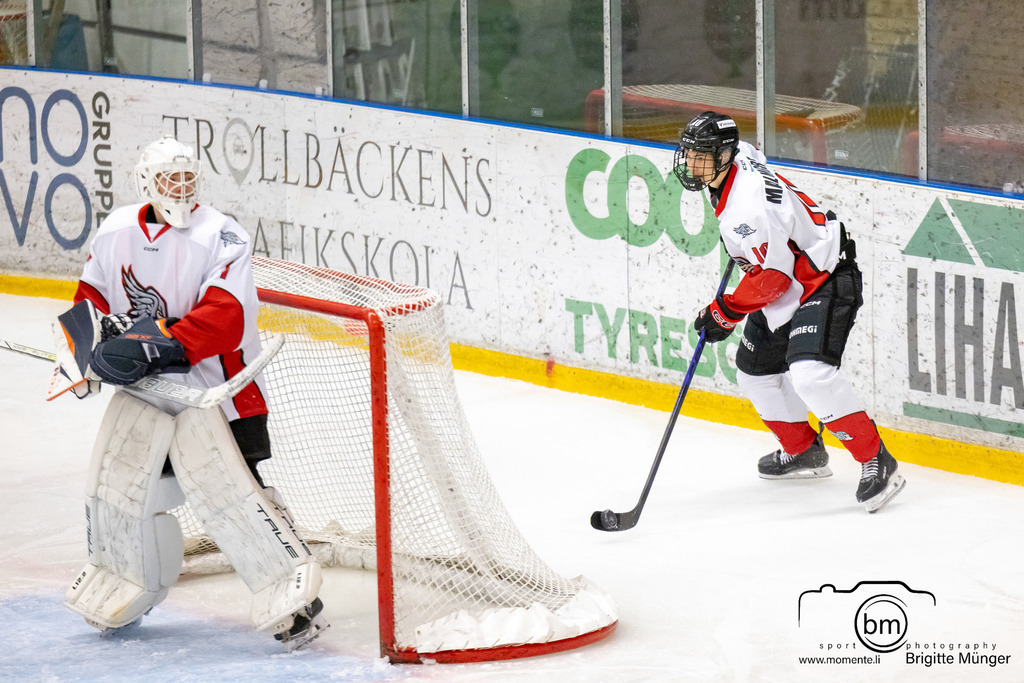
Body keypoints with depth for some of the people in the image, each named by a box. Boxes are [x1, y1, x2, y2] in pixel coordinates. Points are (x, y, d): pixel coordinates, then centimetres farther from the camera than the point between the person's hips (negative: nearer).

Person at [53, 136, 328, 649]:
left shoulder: (221, 237, -15)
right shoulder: (115, 232, 4)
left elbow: (224, 319, -25)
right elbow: (94, 295, 18)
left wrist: (161, 345, -35)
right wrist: (84, 340, -2)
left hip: (211, 384, -6)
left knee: (229, 492, -16)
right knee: (115, 484, 7)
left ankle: (293, 597, -10)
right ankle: (121, 590, 29)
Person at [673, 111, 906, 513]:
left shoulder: (751, 204, -30)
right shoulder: (734, 162, 0)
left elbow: (773, 275, -28)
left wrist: (724, 312, -18)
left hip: (825, 282, -11)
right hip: (785, 288, 11)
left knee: (809, 373, -27)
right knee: (756, 370, 17)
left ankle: (876, 462, -20)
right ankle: (803, 451, 35)